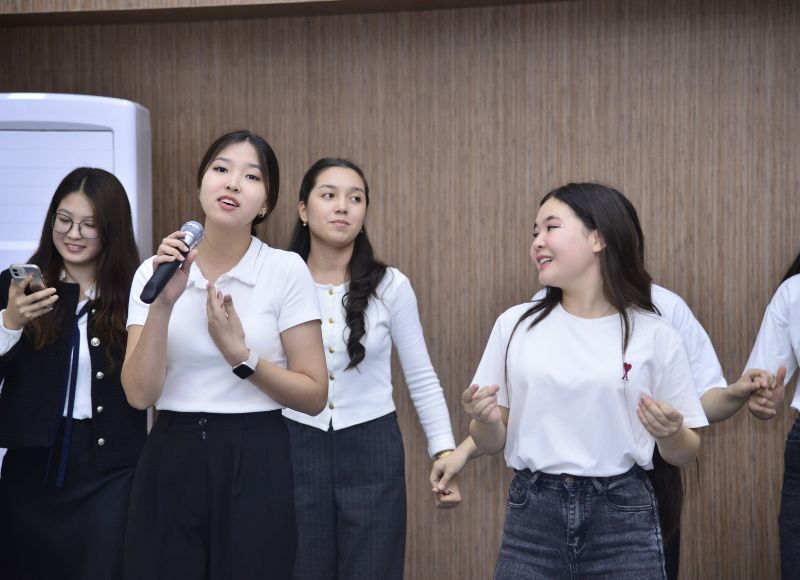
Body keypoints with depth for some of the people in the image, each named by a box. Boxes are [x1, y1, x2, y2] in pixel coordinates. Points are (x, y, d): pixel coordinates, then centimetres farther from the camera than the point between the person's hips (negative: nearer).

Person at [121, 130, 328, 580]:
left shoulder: (287, 270, -5)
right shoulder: (156, 272, 2)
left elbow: (314, 396, -5)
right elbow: (140, 394, -7)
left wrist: (239, 354, -16)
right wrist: (163, 305, -17)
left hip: (255, 464, -2)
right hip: (171, 462, 2)